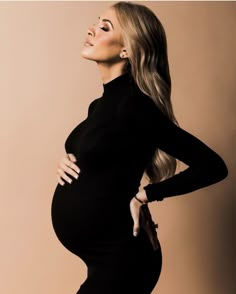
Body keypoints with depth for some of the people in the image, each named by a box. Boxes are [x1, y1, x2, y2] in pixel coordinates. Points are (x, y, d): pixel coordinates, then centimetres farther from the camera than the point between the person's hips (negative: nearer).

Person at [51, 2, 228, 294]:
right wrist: (67, 162, -1)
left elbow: (213, 166, -20)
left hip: (119, 259, -8)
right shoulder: (103, 103, 6)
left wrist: (143, 196, -17)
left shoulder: (133, 105, -20)